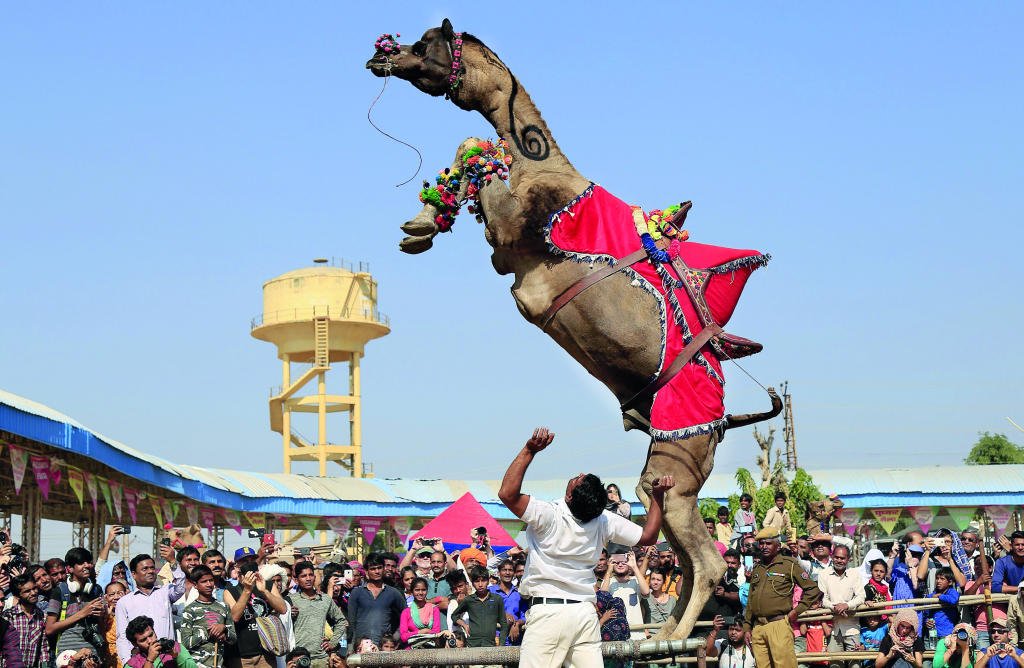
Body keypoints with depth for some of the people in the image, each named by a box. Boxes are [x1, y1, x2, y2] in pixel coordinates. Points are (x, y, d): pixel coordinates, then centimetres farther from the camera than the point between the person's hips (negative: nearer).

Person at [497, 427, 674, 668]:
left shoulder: (549, 515, -15)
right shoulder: (605, 521, 0)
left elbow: (508, 493, -22)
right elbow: (648, 536, 11)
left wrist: (529, 451, -21)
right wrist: (657, 496, 11)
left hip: (548, 611, -5)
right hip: (586, 611, 5)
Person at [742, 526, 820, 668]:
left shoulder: (789, 565, 3)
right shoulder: (757, 569, 20)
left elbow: (812, 589, 3)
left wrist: (796, 611, -3)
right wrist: (747, 628, 18)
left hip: (779, 625, -5)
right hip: (757, 627, 6)